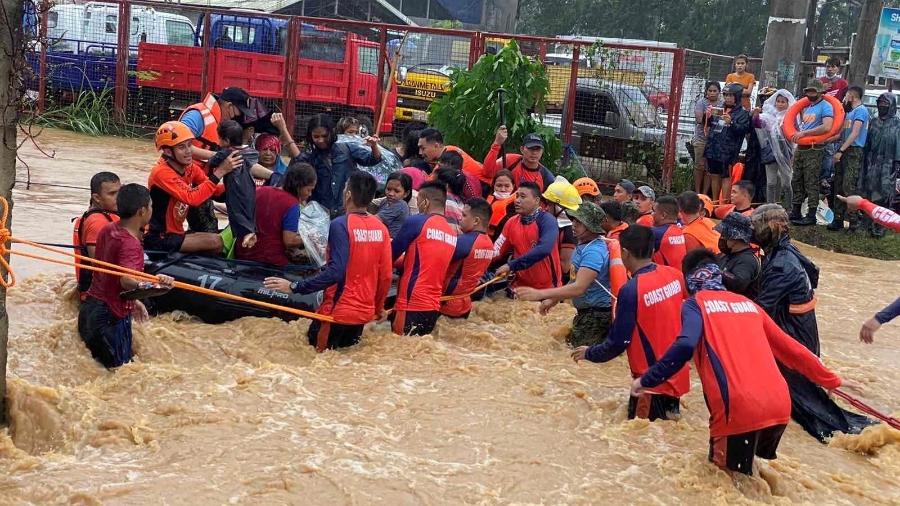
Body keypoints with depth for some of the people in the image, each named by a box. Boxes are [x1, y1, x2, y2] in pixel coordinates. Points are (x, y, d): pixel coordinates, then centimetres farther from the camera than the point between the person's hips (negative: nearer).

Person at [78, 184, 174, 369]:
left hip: (90, 306, 9)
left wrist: (132, 300, 25)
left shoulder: (107, 230, 7)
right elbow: (126, 280, -38)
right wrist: (150, 286, -58)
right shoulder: (130, 244, -21)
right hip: (111, 316, -9)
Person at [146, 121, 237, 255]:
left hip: (176, 233, 8)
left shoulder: (190, 166, 2)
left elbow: (215, 191, -2)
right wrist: (220, 171, -33)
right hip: (158, 239, -8)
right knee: (216, 242, -19)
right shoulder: (162, 172, -21)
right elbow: (192, 198, -32)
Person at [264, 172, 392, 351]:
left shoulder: (341, 224, -16)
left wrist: (295, 287, -21)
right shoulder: (381, 227, 0)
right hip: (365, 312, 6)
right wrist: (379, 307, 20)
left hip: (338, 312, -6)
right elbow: (385, 275, 5)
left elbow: (336, 272, -24)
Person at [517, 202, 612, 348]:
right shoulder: (583, 245, 8)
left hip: (597, 314, -9)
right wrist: (554, 300, 16)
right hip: (585, 311, 9)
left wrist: (539, 294, -36)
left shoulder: (594, 252, -24)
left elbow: (579, 288, -32)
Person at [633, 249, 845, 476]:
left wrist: (646, 380, -5)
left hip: (739, 410, -6)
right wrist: (829, 379, 37)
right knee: (756, 469, 28)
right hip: (780, 406, 6)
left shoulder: (695, 304, 6)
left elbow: (684, 347, -14)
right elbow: (790, 348, 27)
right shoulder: (747, 303, 22)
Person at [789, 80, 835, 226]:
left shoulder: (825, 106, -8)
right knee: (796, 181, 12)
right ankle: (795, 212, 19)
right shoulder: (806, 107, 18)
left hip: (814, 149, -9)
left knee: (811, 183, -8)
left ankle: (811, 215, -5)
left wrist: (804, 133, -21)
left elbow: (826, 127, -23)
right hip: (801, 147, 9)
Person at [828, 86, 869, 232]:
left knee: (848, 187, -15)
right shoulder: (850, 111, 22)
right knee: (839, 186, 7)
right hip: (843, 152, 9)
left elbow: (854, 134, -17)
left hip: (853, 152, -9)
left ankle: (854, 220, -13)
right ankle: (838, 219, 11)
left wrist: (841, 151, -20)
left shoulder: (861, 110, -8)